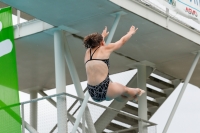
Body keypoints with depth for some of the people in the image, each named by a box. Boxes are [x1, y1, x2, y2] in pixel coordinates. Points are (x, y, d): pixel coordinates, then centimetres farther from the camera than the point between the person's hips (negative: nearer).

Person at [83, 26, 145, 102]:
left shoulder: (88, 52, 13)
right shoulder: (105, 49, 0)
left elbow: (94, 42, 39)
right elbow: (122, 41, 16)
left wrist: (103, 35, 59)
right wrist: (131, 32, 36)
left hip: (93, 93, 6)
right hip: (105, 91, -5)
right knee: (124, 89, 28)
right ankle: (137, 93, 55)